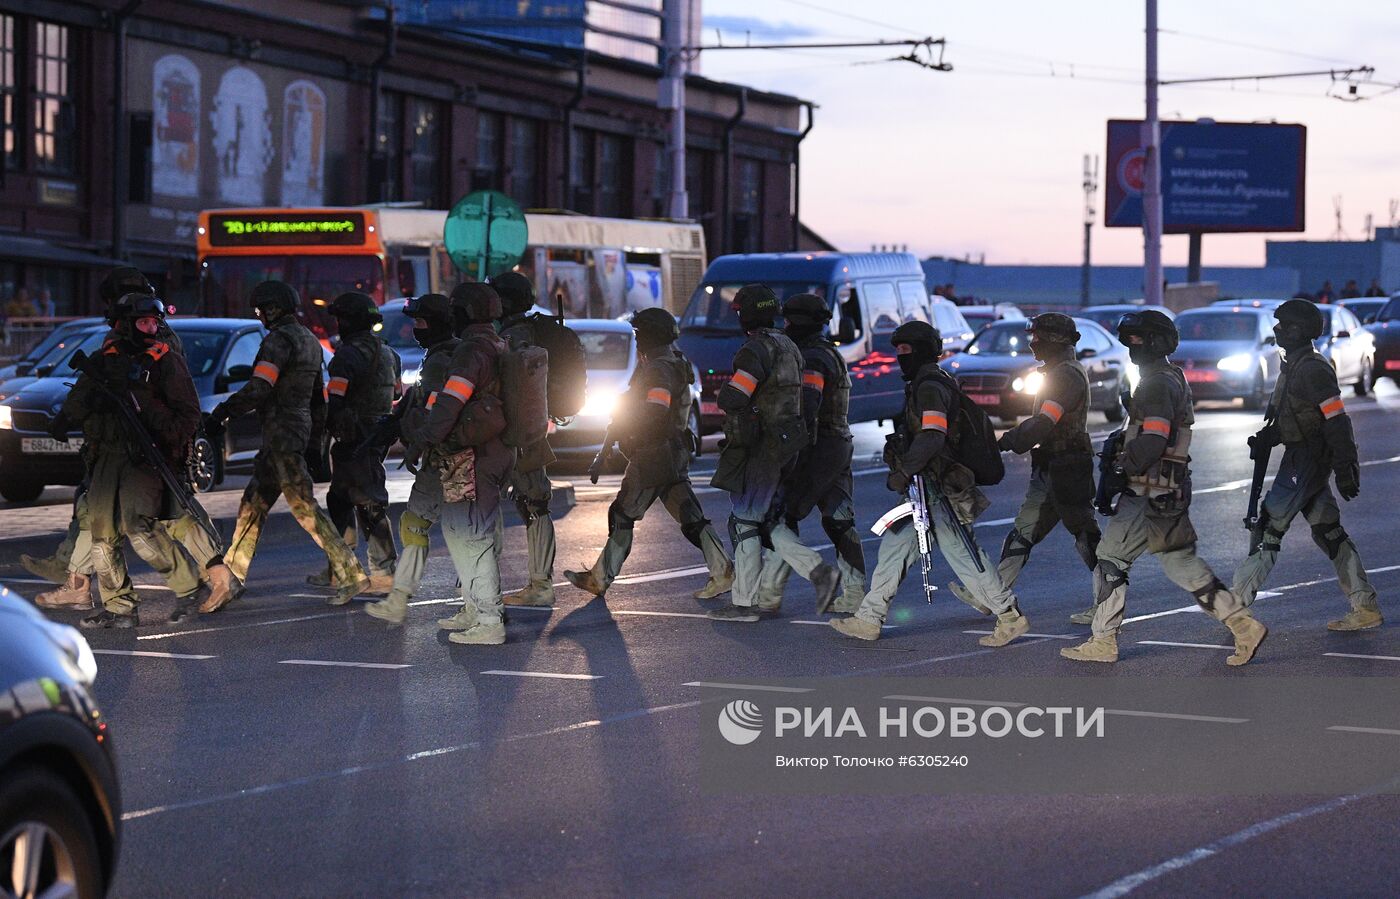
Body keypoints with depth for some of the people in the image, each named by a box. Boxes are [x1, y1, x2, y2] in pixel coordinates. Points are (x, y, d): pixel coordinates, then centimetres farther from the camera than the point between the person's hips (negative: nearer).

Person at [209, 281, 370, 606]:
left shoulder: (279, 339, -14)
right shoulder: (310, 341, 16)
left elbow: (259, 389, -24)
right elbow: (319, 398, 21)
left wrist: (223, 410, -12)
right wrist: (314, 442, 25)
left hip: (282, 431, -10)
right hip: (301, 428, 10)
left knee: (303, 506, -9)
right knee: (253, 504, 14)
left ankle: (351, 575, -10)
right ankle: (232, 577, 20)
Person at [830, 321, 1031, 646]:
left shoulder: (930, 387, -16)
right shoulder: (922, 384, 18)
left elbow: (932, 437, -26)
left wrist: (903, 472, -24)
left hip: (940, 489, -11)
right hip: (926, 488, 11)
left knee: (963, 553, -6)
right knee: (895, 545, 9)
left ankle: (1010, 616, 1)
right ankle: (869, 620, 11)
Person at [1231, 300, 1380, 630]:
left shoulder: (1313, 370, -18)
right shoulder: (1294, 365, 13)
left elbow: (1337, 420, -21)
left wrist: (1345, 469, -23)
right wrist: (1269, 435, 6)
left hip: (1306, 463, -10)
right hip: (1301, 457, 10)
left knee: (1269, 526, -6)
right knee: (1329, 532, 11)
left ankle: (1237, 601, -1)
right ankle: (1365, 607, 13)